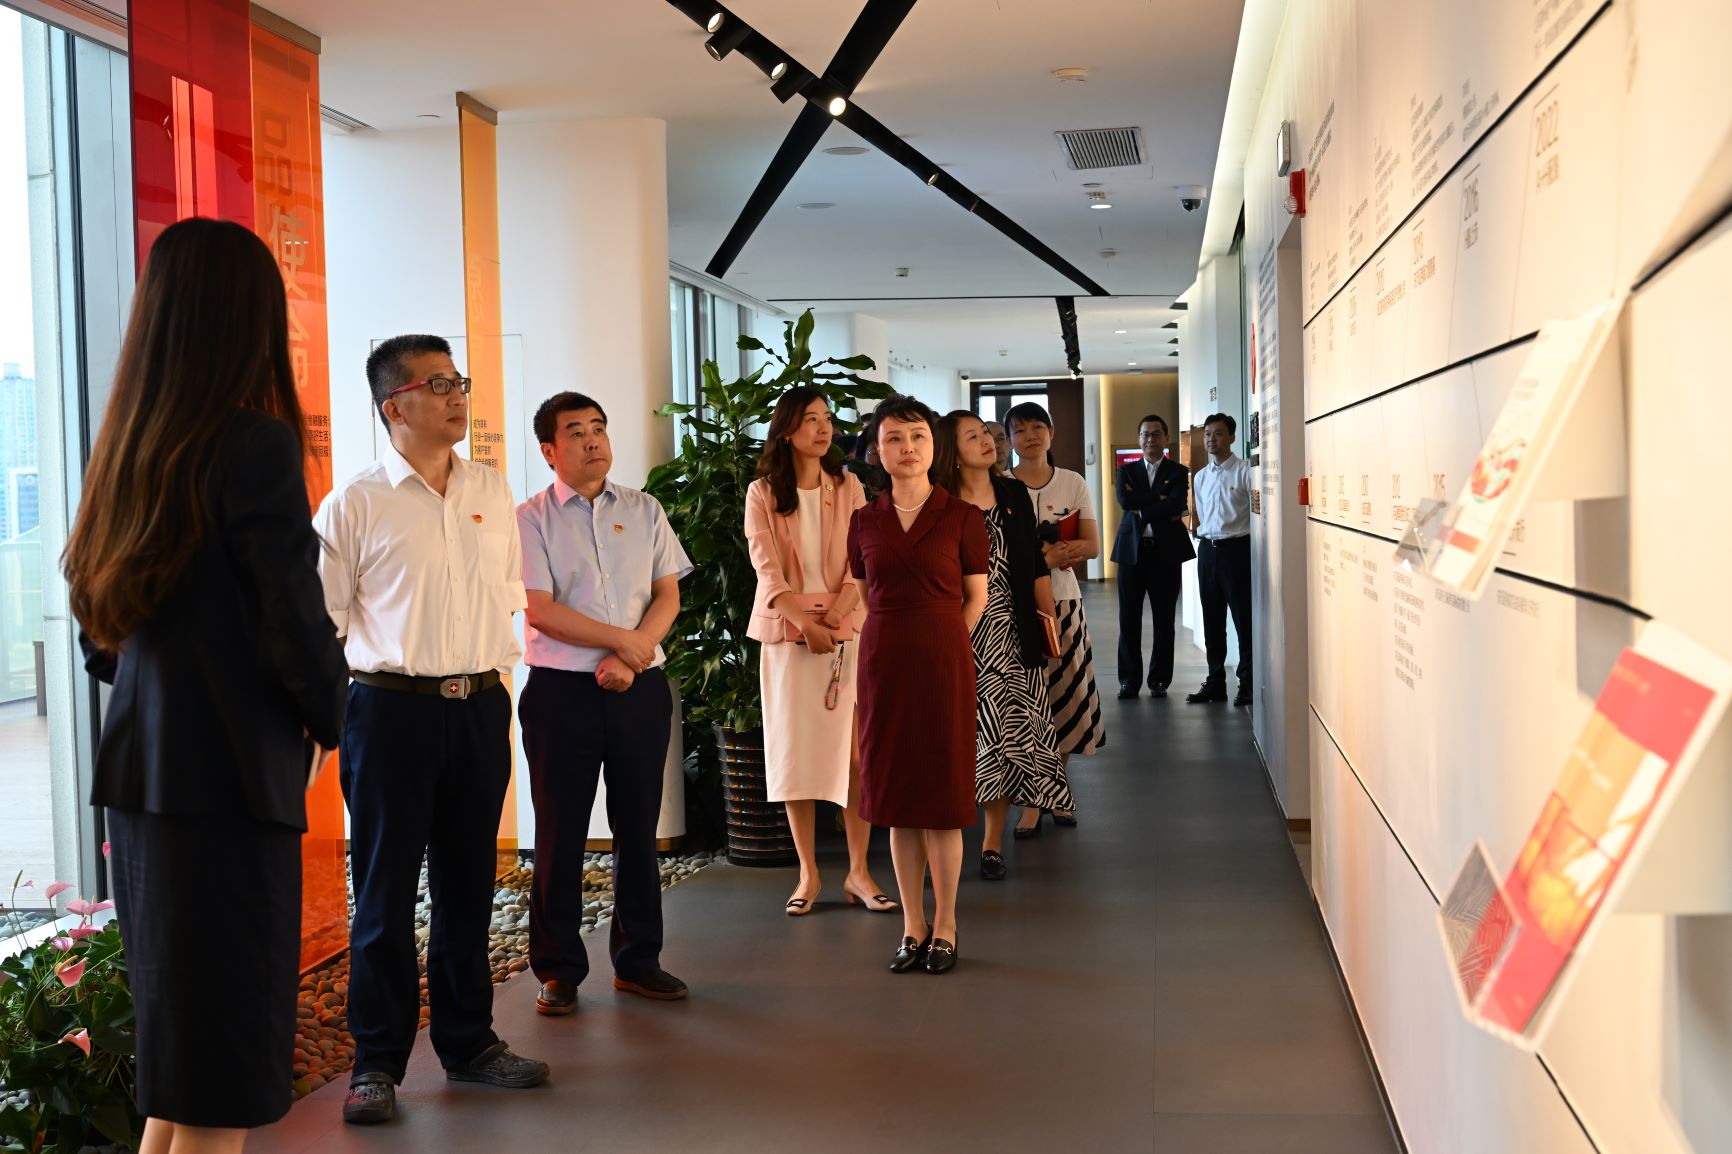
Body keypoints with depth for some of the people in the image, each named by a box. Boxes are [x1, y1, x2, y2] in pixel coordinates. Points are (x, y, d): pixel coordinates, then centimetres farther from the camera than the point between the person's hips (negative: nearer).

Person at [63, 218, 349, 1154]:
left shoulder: (124, 451, 10)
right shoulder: (254, 445, -14)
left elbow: (99, 635, 15)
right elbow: (296, 624, -14)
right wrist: (329, 717, 4)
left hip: (140, 768, 8)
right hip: (231, 772, -8)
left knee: (175, 1070, 20)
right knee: (221, 1079, 2)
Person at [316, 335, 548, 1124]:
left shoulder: (492, 494, 9)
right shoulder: (355, 504, -5)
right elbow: (319, 621, -4)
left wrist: (491, 672, 11)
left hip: (479, 707, 5)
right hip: (391, 710, -4)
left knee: (468, 885, 13)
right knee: (385, 892, 3)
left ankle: (468, 1042, 26)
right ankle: (377, 1062, 15)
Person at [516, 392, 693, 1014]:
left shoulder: (644, 511, 10)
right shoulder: (531, 519, -1)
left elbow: (668, 594, 4)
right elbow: (539, 610, -9)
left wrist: (630, 660, -11)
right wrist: (623, 639, -11)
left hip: (640, 687, 3)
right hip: (561, 689, -3)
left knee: (638, 828, 10)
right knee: (560, 834, 3)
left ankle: (637, 960, 22)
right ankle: (558, 970, 15)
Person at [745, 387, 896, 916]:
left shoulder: (848, 487, 9)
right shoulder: (762, 493, 4)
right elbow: (766, 567, -5)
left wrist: (837, 613, -16)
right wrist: (803, 622, -18)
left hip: (846, 631, 1)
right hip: (786, 634, -1)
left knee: (855, 752, -4)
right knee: (795, 752, 1)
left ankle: (858, 872, 3)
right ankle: (808, 874, 9)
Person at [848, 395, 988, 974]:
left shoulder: (962, 518, -2)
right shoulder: (864, 522, 6)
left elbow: (976, 596, 4)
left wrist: (937, 645, 1)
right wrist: (899, 643, 8)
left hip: (943, 661, -3)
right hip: (882, 662, 3)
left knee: (941, 797, 1)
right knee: (895, 798, 7)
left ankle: (944, 927, 14)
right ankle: (912, 928, 17)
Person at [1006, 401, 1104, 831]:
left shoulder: (1073, 483, 8)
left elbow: (1092, 545, 5)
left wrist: (1057, 551, -15)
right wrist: (1046, 554, -17)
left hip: (1063, 600, 3)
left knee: (1064, 693, 4)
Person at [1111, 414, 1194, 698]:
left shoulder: (1178, 472, 5)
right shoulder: (1127, 470, 11)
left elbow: (1176, 505, -13)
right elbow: (1125, 500, -8)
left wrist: (1141, 509, -10)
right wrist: (1160, 500, -10)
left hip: (1165, 551, -1)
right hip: (1132, 550, 1)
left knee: (1164, 620, 4)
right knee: (1129, 619, 3)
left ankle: (1159, 680, 13)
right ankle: (1129, 680, 10)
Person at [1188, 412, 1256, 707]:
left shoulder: (1244, 471, -8)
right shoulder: (1200, 477, 14)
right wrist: (1207, 539, 13)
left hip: (1236, 548, -6)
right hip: (1207, 549, 6)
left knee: (1244, 619, -1)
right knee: (1212, 620, 10)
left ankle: (1247, 684, 6)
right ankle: (1215, 681, 18)